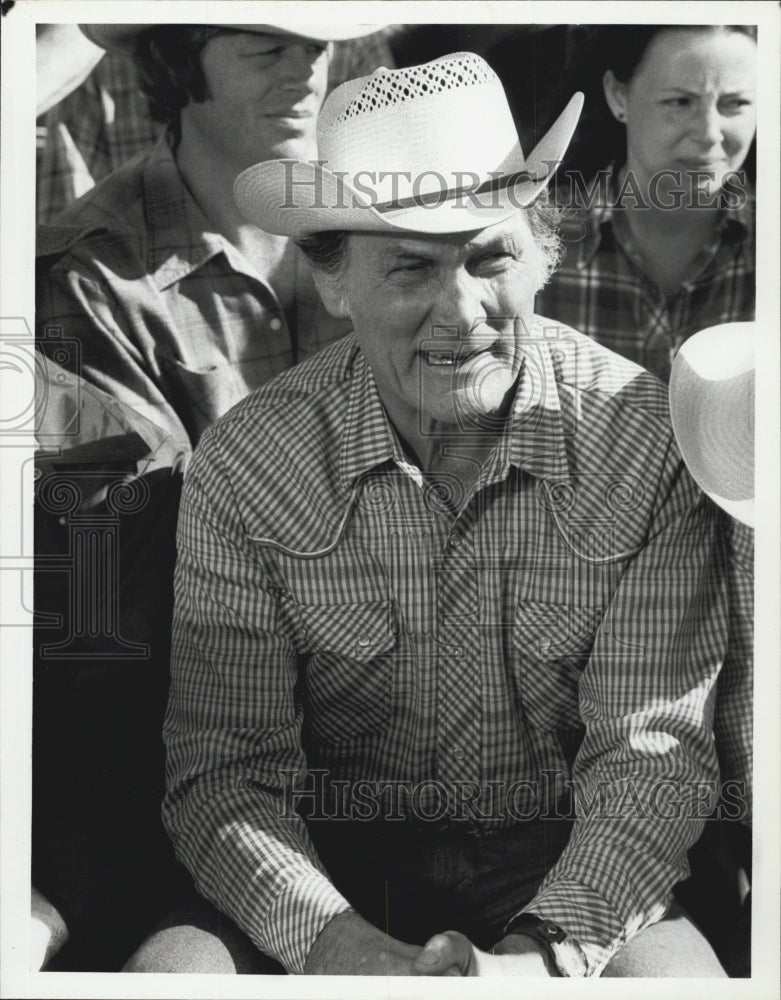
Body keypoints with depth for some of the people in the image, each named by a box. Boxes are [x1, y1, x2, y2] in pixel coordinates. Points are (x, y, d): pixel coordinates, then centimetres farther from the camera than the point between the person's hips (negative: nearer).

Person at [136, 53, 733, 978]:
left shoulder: (647, 441, -10)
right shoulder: (242, 467, -9)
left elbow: (654, 749, -10)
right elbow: (224, 768, -10)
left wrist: (547, 950, -28)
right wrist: (334, 941, -30)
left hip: (569, 867, 0)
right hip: (336, 868, 1)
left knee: (676, 967, -28)